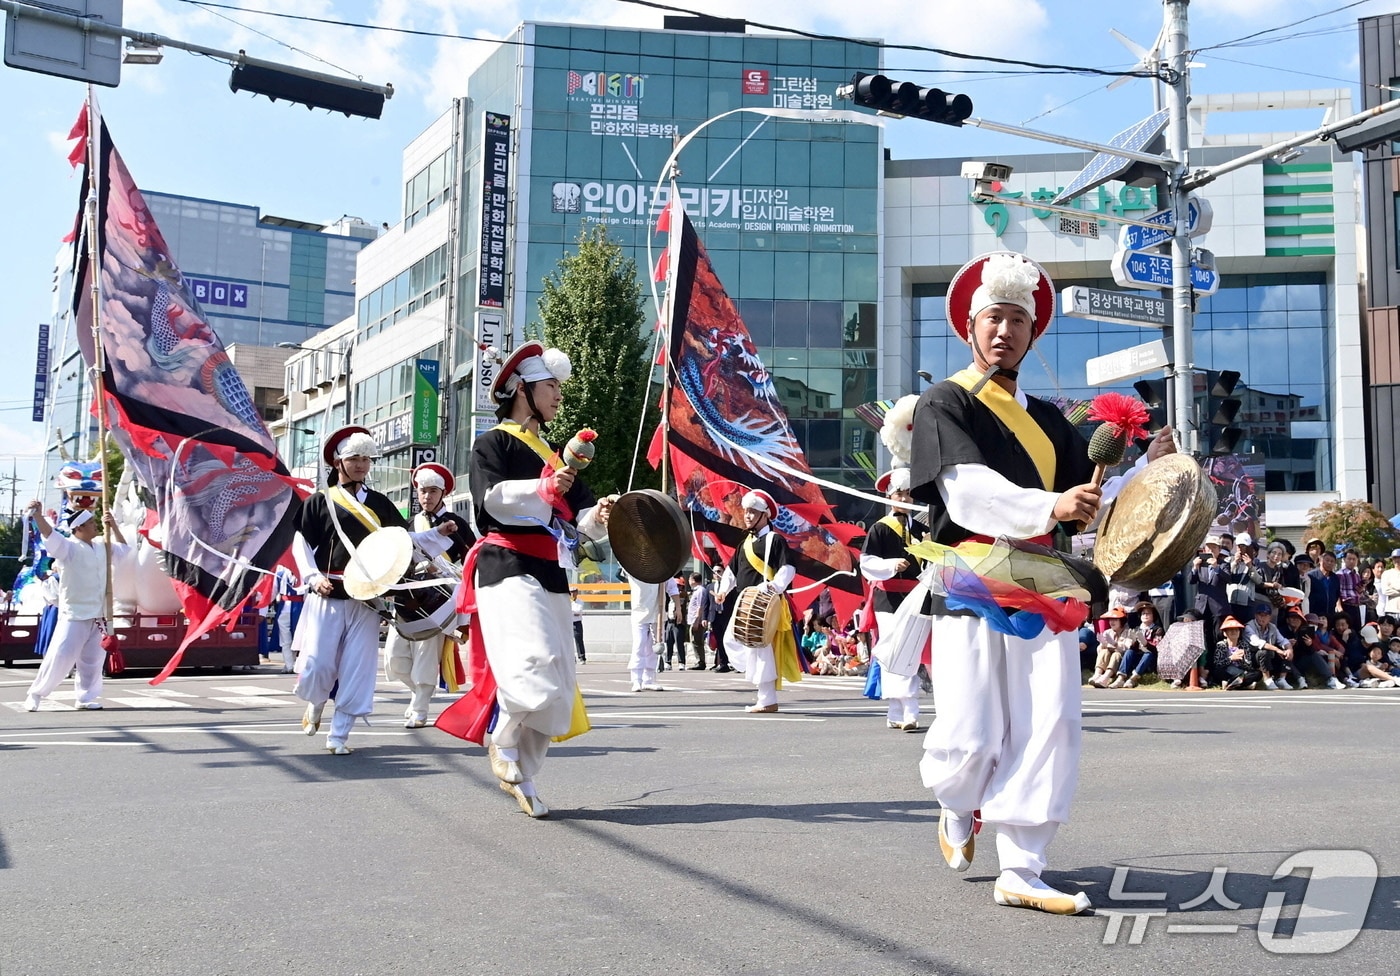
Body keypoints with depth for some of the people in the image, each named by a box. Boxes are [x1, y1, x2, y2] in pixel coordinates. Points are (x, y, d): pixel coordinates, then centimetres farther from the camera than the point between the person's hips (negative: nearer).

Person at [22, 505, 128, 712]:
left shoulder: (101, 547, 11)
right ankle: (36, 694, 5)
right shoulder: (68, 547, -11)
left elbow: (123, 548, 25)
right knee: (60, 656, -9)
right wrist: (38, 516, -46)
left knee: (93, 659, 10)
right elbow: (50, 536, -28)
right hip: (74, 615, -7)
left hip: (97, 615, 7)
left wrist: (113, 526, 11)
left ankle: (84, 697, 19)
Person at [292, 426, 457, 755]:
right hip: (327, 596, -2)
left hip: (366, 598, 2)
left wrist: (438, 533, 1)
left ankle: (339, 735, 6)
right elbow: (300, 543, 4)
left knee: (357, 668, -2)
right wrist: (313, 577, -10)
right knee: (316, 664, -4)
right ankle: (315, 707, 29)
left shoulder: (379, 503, 14)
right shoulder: (319, 501, 6)